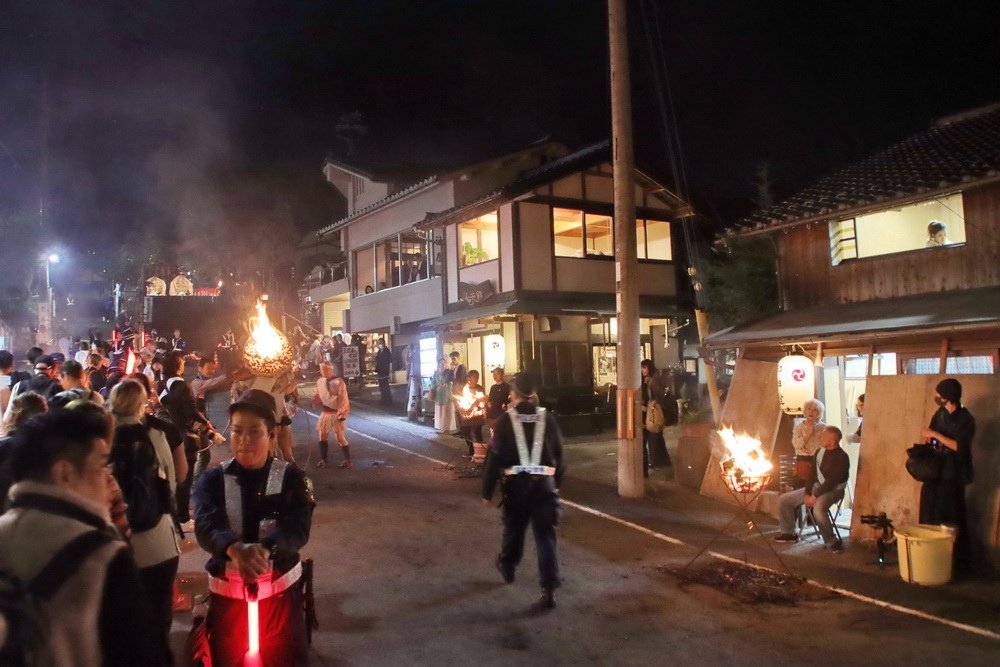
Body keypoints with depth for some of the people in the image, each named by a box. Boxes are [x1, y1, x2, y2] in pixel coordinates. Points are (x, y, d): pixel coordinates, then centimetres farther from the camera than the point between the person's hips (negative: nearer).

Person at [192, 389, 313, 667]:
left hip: (279, 589, -1)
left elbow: (298, 527, -20)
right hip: (227, 591, 1)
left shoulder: (290, 477, -6)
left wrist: (265, 549, -41)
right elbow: (206, 526, -22)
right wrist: (234, 548, -44)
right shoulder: (213, 479, -4)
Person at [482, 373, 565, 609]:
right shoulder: (547, 419, 0)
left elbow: (495, 456, -8)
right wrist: (556, 482, 20)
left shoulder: (506, 420, -7)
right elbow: (559, 454, 7)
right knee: (545, 535, 3)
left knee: (514, 528, 21)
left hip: (516, 483, -1)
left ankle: (507, 567, 45)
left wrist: (487, 490, -2)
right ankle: (549, 588, -4)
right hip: (544, 483, 1)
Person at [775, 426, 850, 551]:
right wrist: (807, 493, -5)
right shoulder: (820, 452, 7)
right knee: (783, 499, 1)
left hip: (832, 490, -8)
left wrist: (815, 496, -22)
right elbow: (812, 474, 8)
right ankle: (789, 532, 15)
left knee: (818, 509, -39)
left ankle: (831, 541, -18)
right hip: (815, 486, 8)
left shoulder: (842, 457, -17)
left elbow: (832, 481, -22)